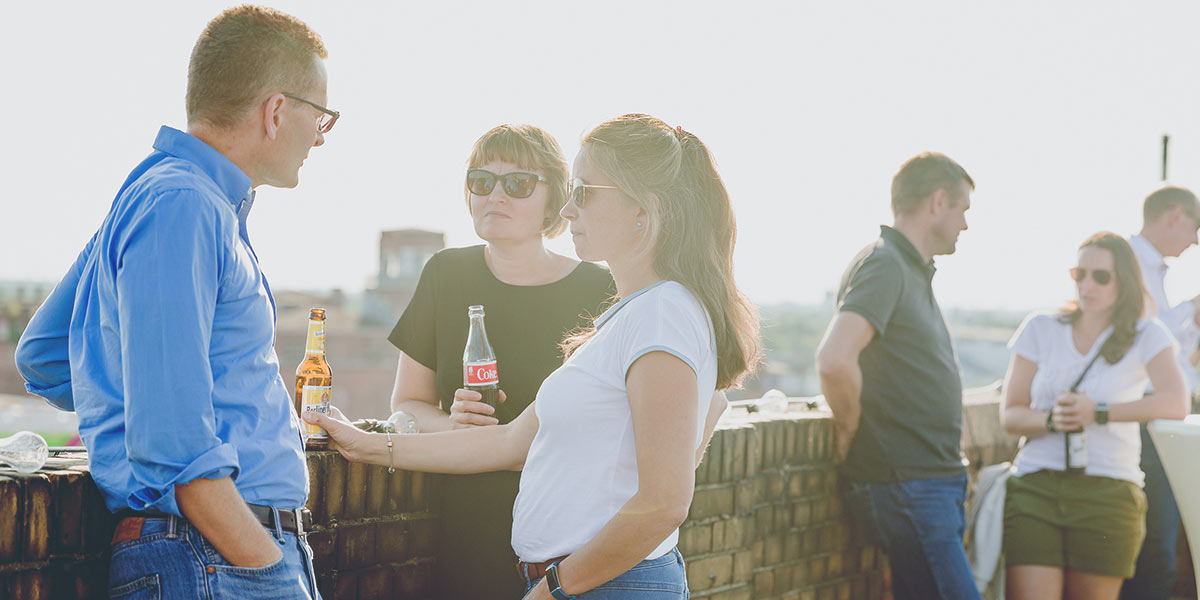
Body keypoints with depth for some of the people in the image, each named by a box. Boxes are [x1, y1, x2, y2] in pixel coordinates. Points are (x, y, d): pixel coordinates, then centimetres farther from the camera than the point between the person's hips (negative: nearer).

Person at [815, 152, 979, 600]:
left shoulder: (914, 272, 18)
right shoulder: (884, 265, -13)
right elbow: (834, 360, -28)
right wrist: (852, 433, -13)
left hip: (935, 484, 10)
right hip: (906, 483, -10)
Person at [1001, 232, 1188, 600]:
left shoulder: (1146, 336, 4)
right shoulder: (1041, 329, 10)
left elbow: (1176, 404, -15)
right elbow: (1010, 415, 8)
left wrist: (1099, 413, -23)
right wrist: (1051, 420, -14)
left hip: (1107, 497, -1)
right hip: (1035, 488, 1)